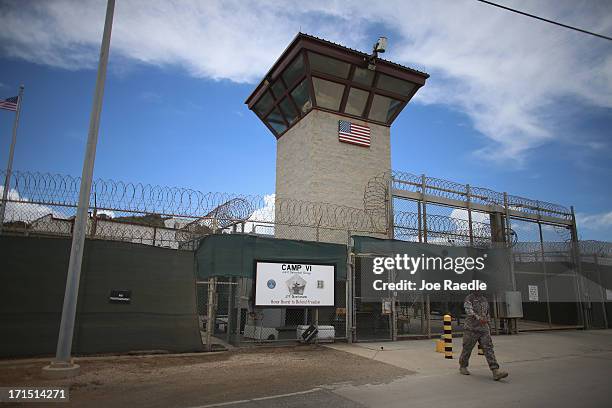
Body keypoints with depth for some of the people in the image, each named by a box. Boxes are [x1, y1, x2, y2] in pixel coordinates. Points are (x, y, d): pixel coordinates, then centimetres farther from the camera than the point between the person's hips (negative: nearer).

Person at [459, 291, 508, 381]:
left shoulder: (485, 299, 13)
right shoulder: (469, 298, -7)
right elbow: (469, 310, -24)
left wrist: (488, 323, 22)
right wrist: (478, 317, -39)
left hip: (484, 329, 5)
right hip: (471, 329, -5)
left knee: (488, 348, -7)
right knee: (467, 349, 6)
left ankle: (495, 372, -14)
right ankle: (462, 367, 26)